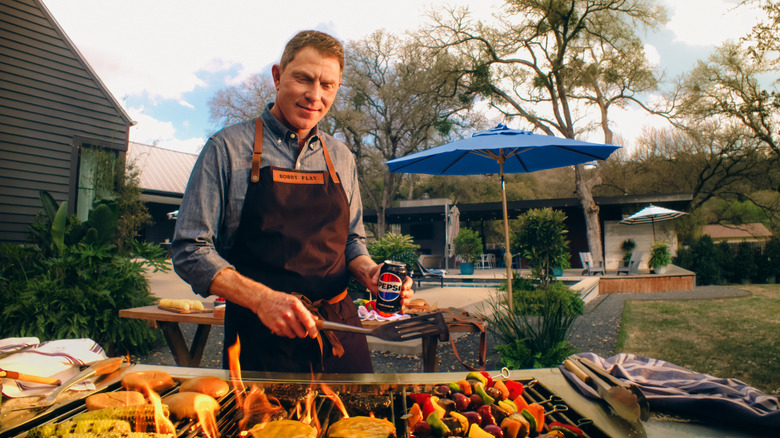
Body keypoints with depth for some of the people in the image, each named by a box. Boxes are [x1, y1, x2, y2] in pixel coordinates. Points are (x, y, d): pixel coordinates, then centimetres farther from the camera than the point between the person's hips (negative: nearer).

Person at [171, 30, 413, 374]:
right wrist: (261, 298, -20)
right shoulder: (227, 147, -4)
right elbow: (190, 250, -6)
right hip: (260, 337, -3)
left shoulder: (341, 158, 8)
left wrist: (369, 272, -6)